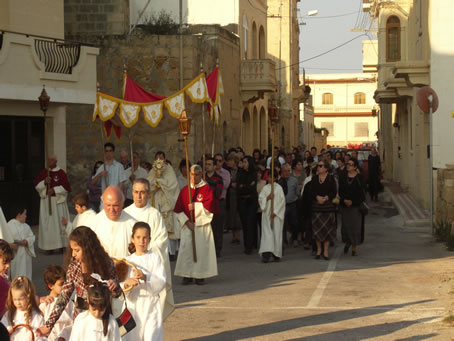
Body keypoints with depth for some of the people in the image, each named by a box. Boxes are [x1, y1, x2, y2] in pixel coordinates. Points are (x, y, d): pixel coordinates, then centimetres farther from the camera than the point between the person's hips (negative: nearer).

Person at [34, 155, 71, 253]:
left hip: (58, 201, -3)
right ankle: (49, 246, 1)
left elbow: (66, 186, -6)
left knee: (60, 222, -2)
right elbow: (36, 185, 7)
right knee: (47, 223, -1)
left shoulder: (61, 173, -2)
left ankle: (63, 245, 4)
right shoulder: (43, 173, 10)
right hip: (45, 200, 3)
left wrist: (54, 190, -15)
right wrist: (44, 182, -12)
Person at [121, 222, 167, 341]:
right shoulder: (128, 260, 8)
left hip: (151, 305, -2)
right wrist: (126, 284, -24)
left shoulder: (155, 257, 2)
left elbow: (161, 283, -7)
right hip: (133, 305, 2)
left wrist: (145, 277, -25)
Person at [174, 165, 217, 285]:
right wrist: (186, 222, -5)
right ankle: (187, 275, 4)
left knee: (202, 250, -3)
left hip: (202, 225, -2)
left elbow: (209, 206, -9)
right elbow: (178, 209, 6)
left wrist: (195, 206, -11)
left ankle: (200, 275, 3)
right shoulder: (184, 190, 9)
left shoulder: (206, 188, 1)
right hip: (188, 225, 2)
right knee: (186, 249, -2)